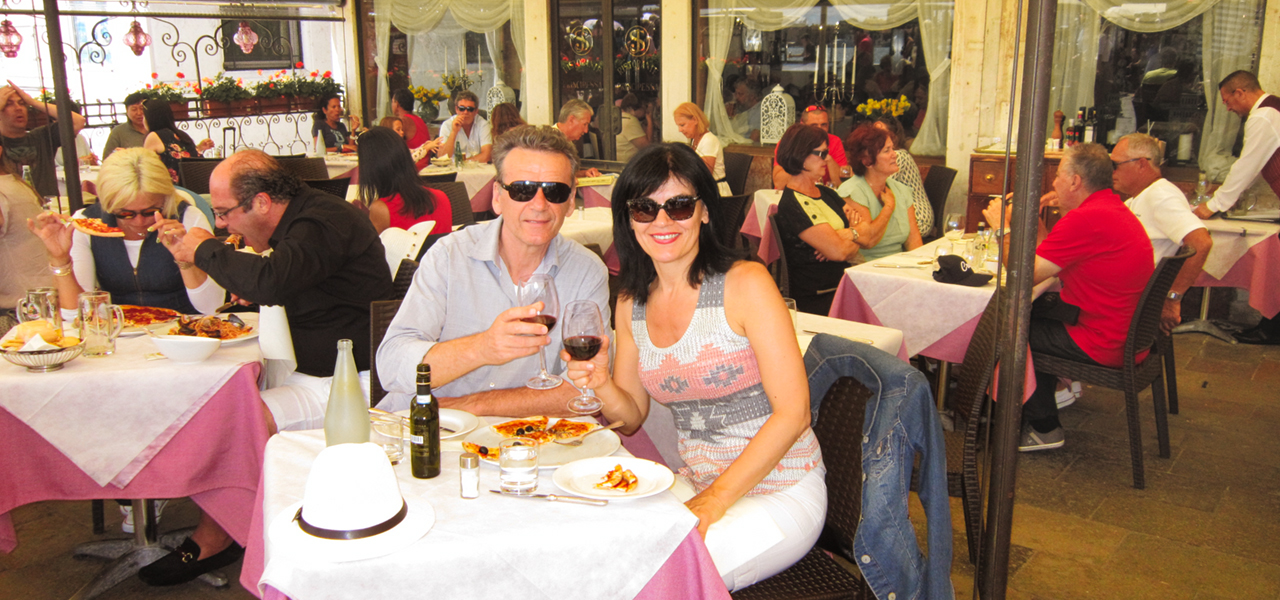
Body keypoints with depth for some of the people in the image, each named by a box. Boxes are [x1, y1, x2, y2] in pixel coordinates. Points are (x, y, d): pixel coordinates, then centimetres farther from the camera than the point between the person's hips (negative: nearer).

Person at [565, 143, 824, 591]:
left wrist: (715, 500, -20)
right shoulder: (632, 302, 4)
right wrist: (601, 384, -13)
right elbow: (633, 417, 10)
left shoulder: (745, 283, -15)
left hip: (779, 491, -5)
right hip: (698, 483, 5)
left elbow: (793, 411, -17)